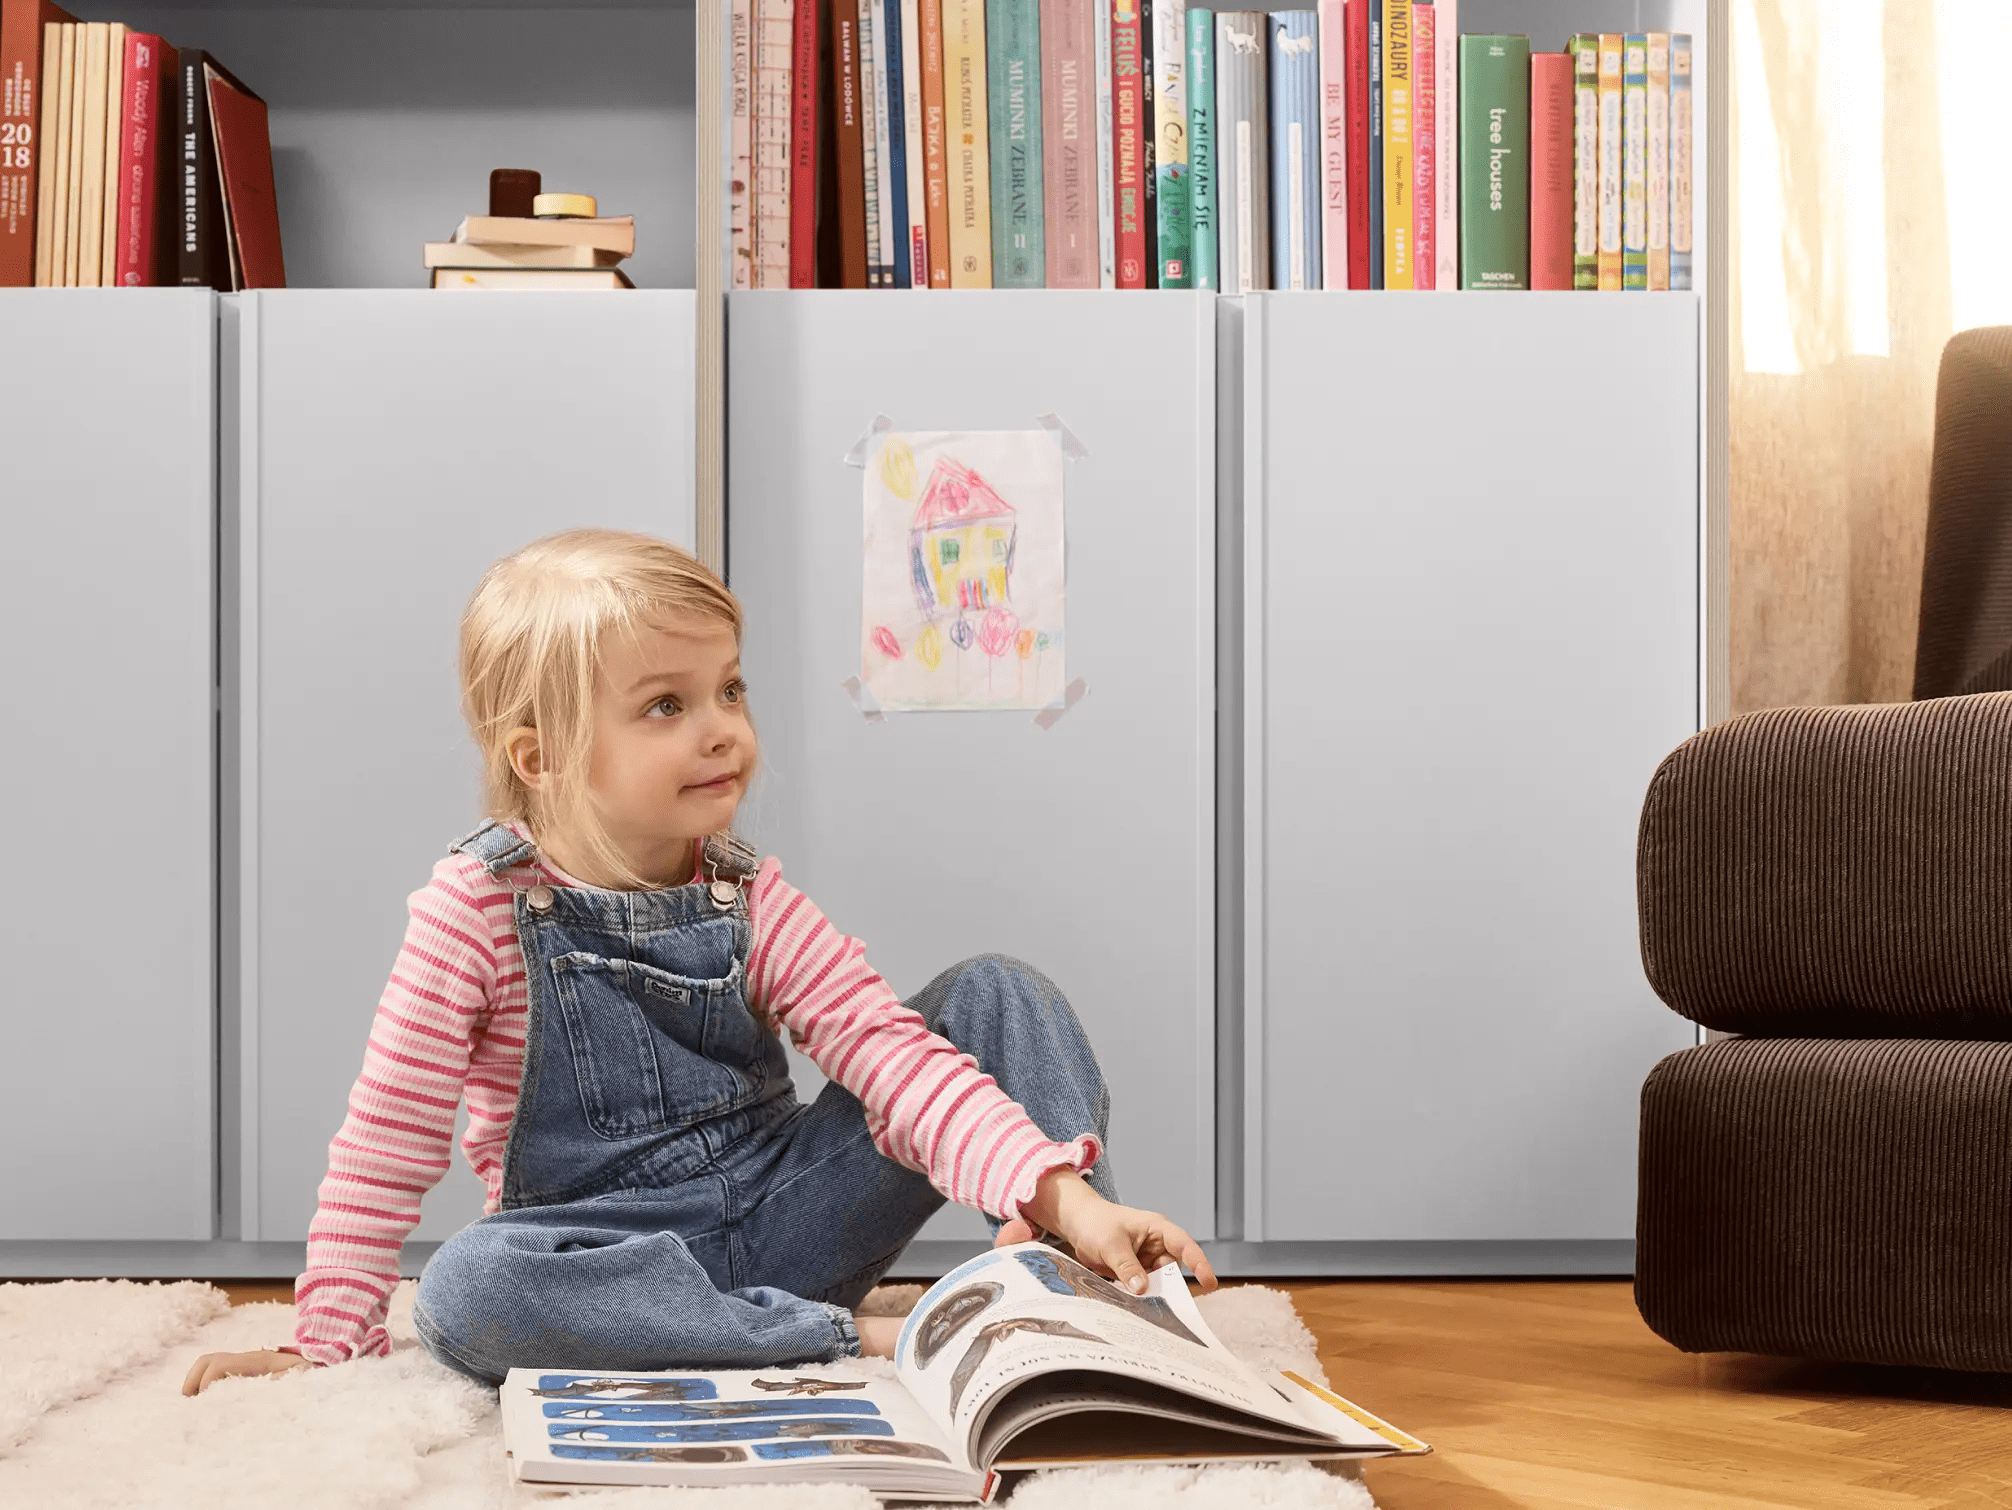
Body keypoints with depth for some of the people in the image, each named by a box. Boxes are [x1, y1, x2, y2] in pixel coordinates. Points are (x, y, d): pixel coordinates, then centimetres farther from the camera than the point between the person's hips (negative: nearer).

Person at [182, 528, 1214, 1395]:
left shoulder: (747, 900, -1)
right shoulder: (478, 908, -10)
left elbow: (890, 1051, -12)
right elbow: (389, 1139, -6)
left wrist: (1063, 1197, -25)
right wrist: (333, 1336, -11)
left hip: (783, 1222, 3)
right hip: (607, 1254, -3)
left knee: (994, 993, -6)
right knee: (465, 1291, -39)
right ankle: (853, 1344, -31)